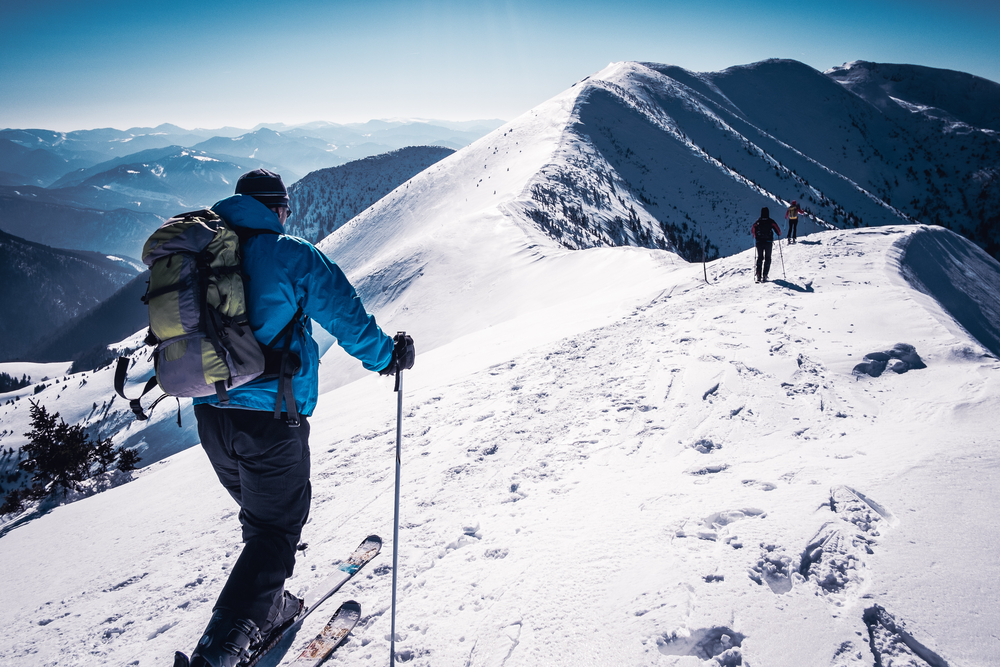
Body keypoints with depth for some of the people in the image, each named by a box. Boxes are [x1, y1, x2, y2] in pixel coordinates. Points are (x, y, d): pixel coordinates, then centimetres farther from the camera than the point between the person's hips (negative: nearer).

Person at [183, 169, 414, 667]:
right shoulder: (291, 255, -9)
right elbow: (347, 317, -8)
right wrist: (388, 356, 8)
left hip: (211, 415, 7)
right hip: (270, 418, -7)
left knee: (259, 515, 24)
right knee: (277, 526, 5)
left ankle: (266, 608, 37)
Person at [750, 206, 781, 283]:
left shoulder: (758, 221, -1)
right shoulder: (770, 221, -5)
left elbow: (753, 229, 5)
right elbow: (777, 229, -5)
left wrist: (755, 236, 25)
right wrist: (779, 234, 17)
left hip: (759, 242, 2)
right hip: (768, 242, -2)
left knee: (760, 258, 12)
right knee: (767, 259, 6)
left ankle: (758, 275, 1)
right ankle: (764, 275, -5)